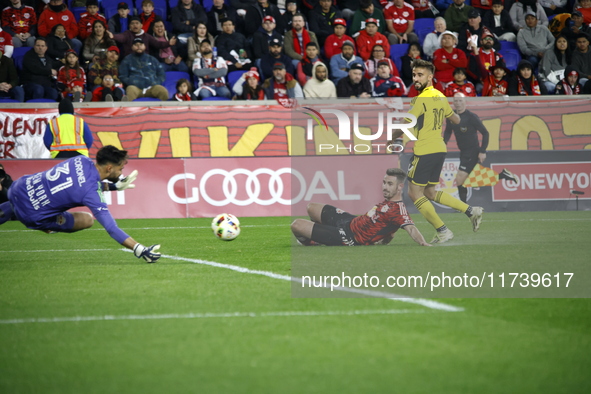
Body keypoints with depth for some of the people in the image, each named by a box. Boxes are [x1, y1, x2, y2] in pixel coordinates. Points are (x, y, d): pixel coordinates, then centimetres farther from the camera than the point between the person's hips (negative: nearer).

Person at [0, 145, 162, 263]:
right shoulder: (91, 193, -25)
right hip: (31, 214, -7)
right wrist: (139, 249, -30)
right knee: (87, 220, 2)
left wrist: (115, 185, 9)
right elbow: (111, 228, -28)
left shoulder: (82, 161, -5)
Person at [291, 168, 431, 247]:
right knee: (312, 208, 29)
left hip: (350, 238, -9)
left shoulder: (397, 209, -29)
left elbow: (411, 228, -44)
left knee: (297, 225, -12)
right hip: (351, 221, 9)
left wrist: (424, 244, -58)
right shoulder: (388, 201, -2)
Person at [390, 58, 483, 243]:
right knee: (430, 192, 18)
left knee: (415, 193, 0)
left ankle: (443, 231, -1)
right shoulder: (440, 97, 11)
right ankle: (471, 211, 13)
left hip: (425, 151, -9)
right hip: (440, 150, 9)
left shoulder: (421, 99, -15)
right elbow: (456, 120, 24)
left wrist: (391, 138, 4)